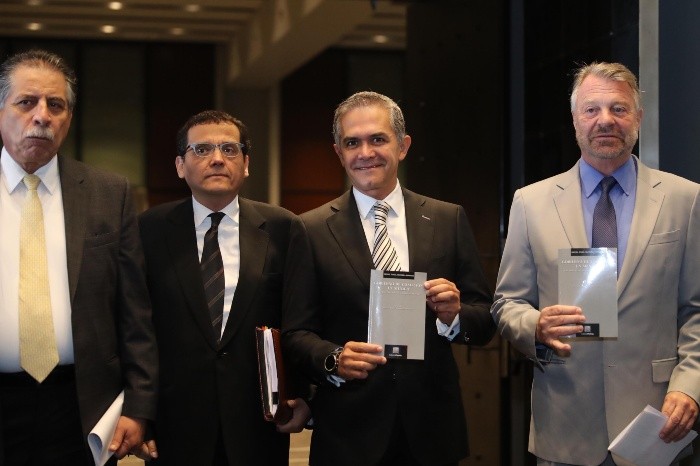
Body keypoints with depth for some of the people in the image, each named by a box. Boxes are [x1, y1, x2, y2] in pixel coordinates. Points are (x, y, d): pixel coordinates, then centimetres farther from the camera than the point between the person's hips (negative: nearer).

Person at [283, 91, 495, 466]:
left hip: (432, 433, 2)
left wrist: (455, 315, -16)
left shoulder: (449, 220, 3)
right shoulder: (313, 230, -1)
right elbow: (296, 332, -2)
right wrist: (332, 360, -20)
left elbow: (485, 321, 4)